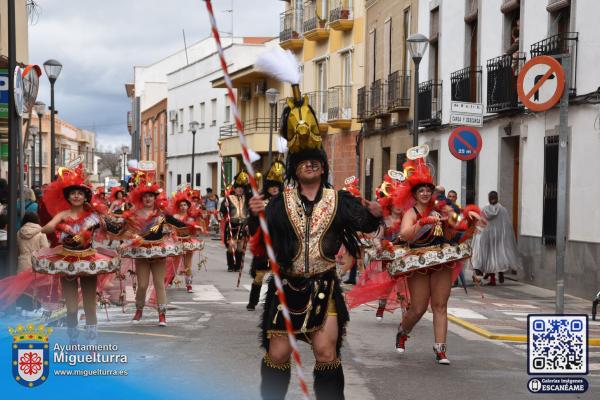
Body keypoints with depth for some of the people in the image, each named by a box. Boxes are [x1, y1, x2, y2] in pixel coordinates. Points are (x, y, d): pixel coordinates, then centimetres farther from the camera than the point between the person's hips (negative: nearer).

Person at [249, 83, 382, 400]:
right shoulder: (281, 202, -1)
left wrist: (373, 214, -33)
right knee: (277, 353, 8)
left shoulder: (338, 200, 2)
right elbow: (263, 231, -15)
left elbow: (363, 222, -10)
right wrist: (255, 215, -37)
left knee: (326, 351, -3)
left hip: (324, 288, 0)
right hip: (287, 287, 0)